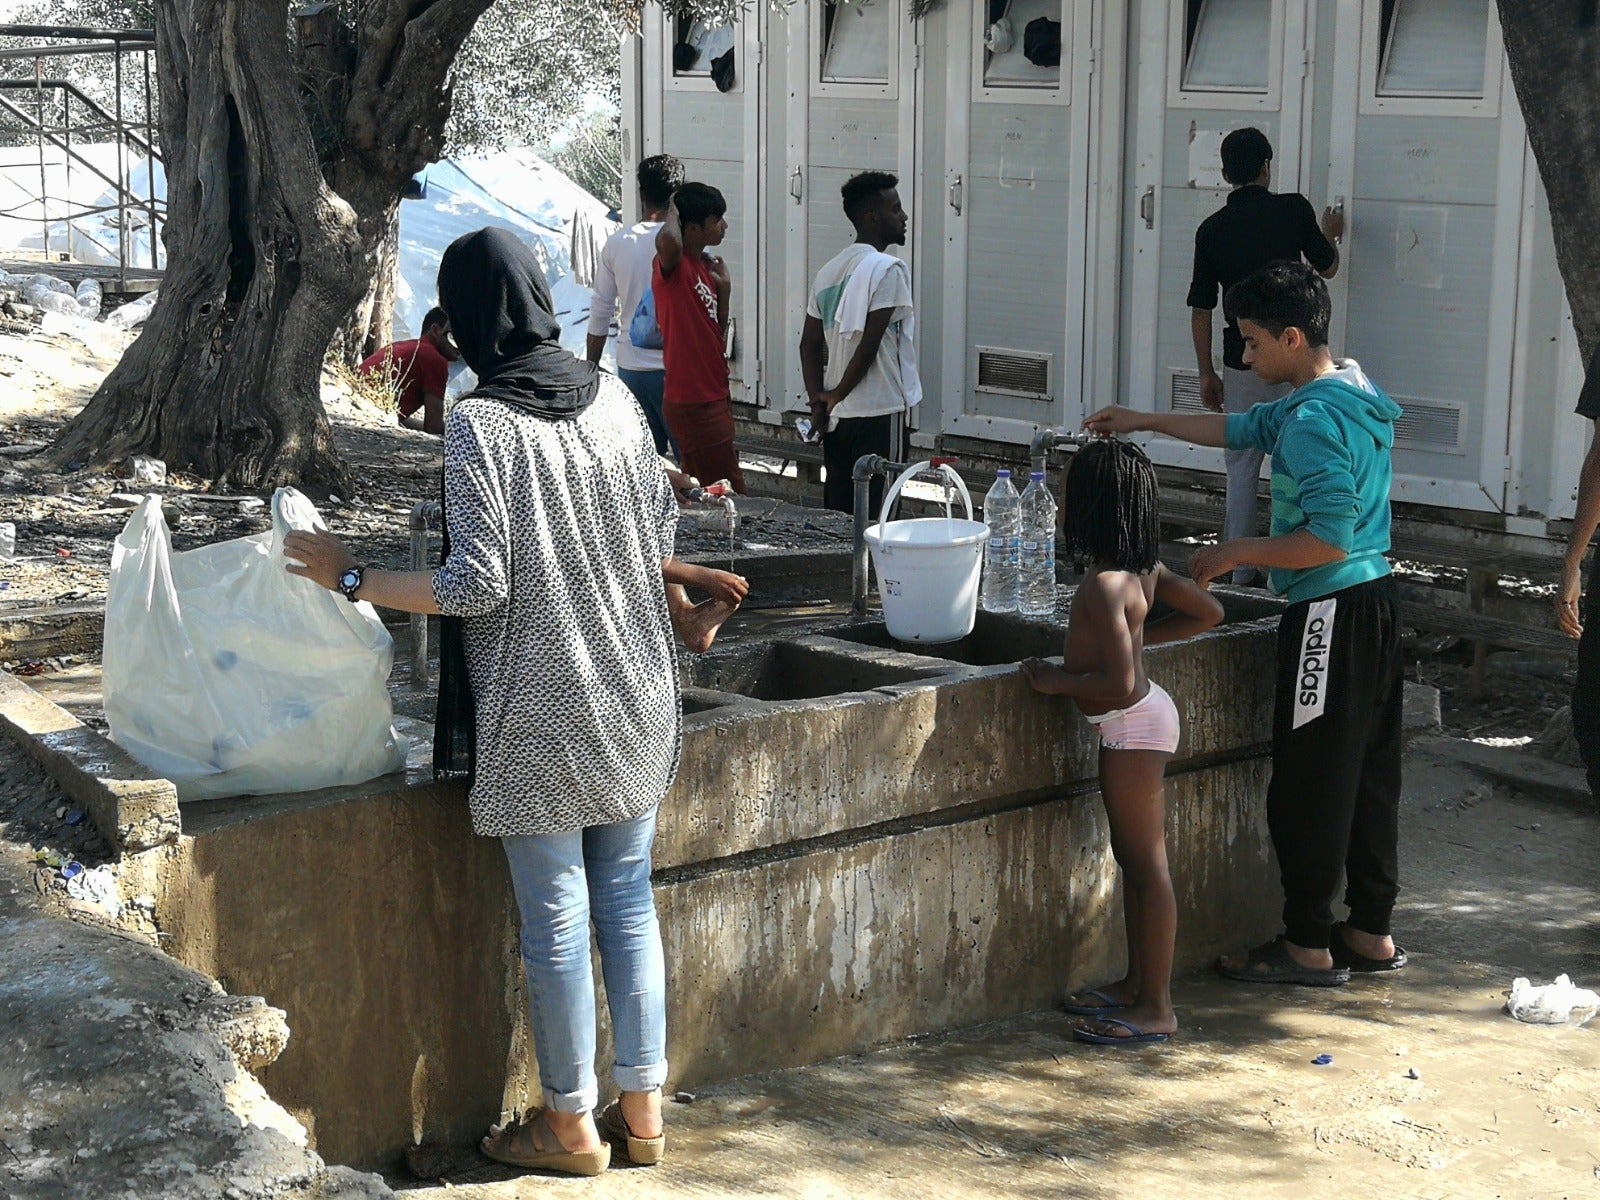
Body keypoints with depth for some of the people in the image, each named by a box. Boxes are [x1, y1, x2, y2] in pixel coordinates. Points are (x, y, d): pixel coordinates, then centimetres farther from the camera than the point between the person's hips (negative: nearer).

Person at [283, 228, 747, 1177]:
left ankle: (571, 1123, 18)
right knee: (629, 901, 14)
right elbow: (663, 534, 9)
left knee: (555, 919, 6)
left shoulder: (479, 425, -15)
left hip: (539, 716, -6)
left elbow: (477, 586, -18)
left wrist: (353, 580, -8)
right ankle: (643, 1108, 23)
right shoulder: (614, 397, 2)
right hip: (633, 699, 6)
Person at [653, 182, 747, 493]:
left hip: (712, 397, 10)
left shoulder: (705, 267, 12)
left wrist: (724, 290, 1)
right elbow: (667, 241, -41)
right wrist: (673, 213, -19)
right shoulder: (674, 265, -15)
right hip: (692, 402, -10)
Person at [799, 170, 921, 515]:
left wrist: (819, 400, 5)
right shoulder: (888, 269, -13)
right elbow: (870, 344, -17)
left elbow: (810, 345, 10)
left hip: (837, 417, 8)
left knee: (837, 514, 12)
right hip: (879, 412, -8)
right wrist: (837, 395, -6)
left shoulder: (829, 270, 12)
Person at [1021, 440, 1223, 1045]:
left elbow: (1120, 683, -30)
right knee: (1132, 858, 18)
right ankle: (1136, 983, 30)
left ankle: (1155, 1008, 5)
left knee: (1146, 864, -3)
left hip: (1132, 725, -10)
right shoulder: (1143, 569, 4)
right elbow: (1207, 612, 15)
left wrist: (1055, 681, -16)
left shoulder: (1104, 585, -24)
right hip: (1137, 725, 10)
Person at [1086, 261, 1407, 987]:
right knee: (1368, 774, 14)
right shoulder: (1352, 396, 13)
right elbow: (1241, 428, 26)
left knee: (1307, 784, -2)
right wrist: (1145, 423, 29)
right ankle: (1372, 933, 23)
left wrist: (1235, 554, -14)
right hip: (1374, 601, 10)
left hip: (1330, 613, -10)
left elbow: (1329, 540, -25)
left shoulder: (1316, 419, -19)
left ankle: (1308, 946, 6)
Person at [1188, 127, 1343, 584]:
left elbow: (1200, 310, 2)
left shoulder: (1212, 229, 1)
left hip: (1241, 362, 2)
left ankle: (1240, 575, 11)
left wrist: (1207, 374, 11)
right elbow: (1327, 267, 9)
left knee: (1242, 469, 9)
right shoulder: (1293, 209, -5)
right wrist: (1329, 235, 32)